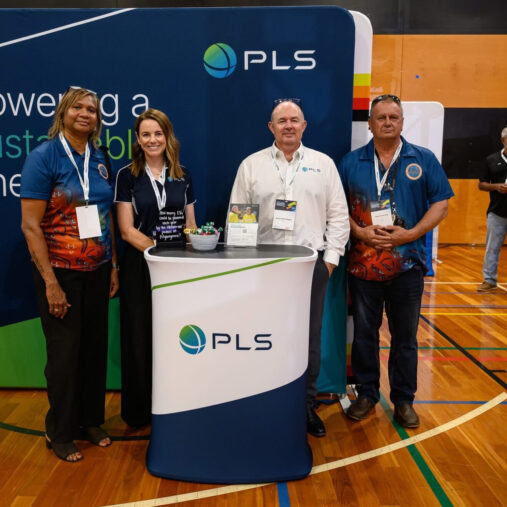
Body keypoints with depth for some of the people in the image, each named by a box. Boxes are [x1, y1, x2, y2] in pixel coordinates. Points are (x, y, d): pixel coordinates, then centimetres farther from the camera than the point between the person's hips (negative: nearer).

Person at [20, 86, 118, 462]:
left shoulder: (99, 160, 7)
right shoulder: (43, 158, -9)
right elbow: (31, 225, -13)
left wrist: (114, 266, 8)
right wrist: (50, 282, -16)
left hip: (97, 270, 5)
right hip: (61, 272, -5)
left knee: (95, 347, 12)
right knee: (65, 352, 6)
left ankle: (91, 420, 32)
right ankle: (60, 433, 25)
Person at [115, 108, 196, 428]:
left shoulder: (182, 176, 9)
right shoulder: (128, 176, 0)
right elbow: (127, 230, -6)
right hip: (140, 266, -2)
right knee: (142, 338, 5)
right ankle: (139, 411, 22)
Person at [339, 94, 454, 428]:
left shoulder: (424, 160, 3)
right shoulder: (351, 162, 5)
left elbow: (441, 204, 0)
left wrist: (410, 234, -14)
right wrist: (360, 232, -14)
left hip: (408, 263, 0)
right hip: (363, 263, 1)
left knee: (405, 337, 10)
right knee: (364, 334, 11)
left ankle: (404, 399, 26)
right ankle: (367, 394, 28)